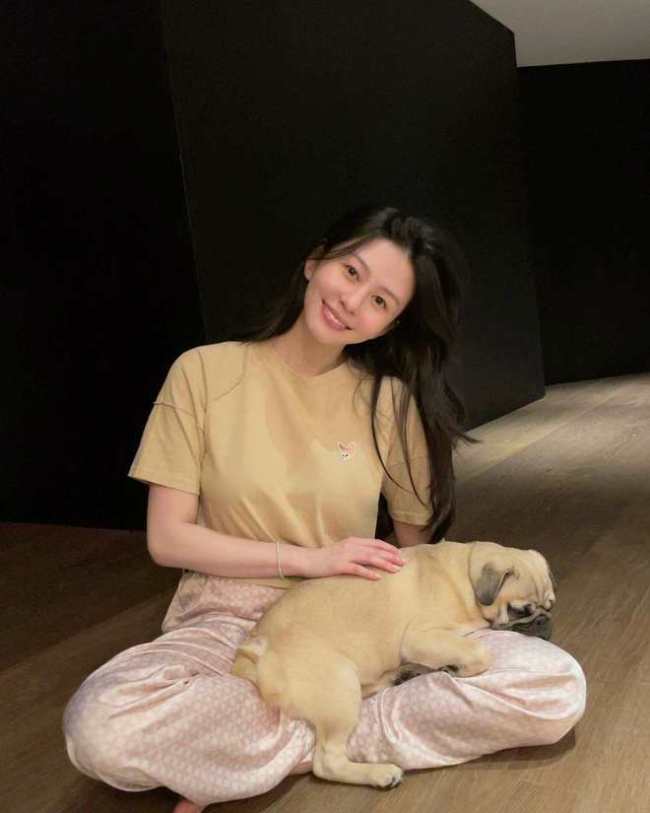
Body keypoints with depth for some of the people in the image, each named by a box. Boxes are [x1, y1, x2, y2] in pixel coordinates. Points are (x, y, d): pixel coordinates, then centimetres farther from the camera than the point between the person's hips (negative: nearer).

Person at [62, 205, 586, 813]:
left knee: (555, 686, -21)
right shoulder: (205, 372, -6)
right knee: (100, 725, -34)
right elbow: (167, 538, -7)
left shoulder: (392, 401, -2)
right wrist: (307, 559, -13)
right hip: (232, 619, -1)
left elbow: (416, 545, 7)